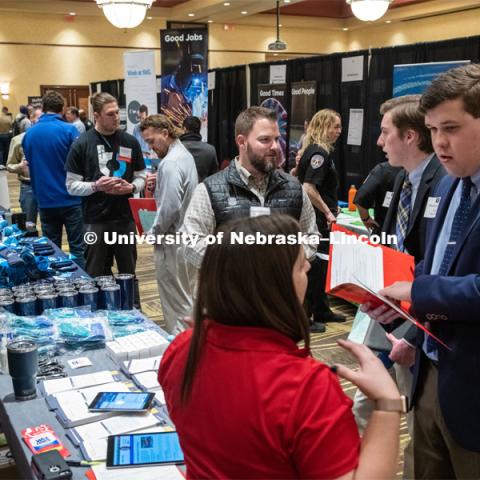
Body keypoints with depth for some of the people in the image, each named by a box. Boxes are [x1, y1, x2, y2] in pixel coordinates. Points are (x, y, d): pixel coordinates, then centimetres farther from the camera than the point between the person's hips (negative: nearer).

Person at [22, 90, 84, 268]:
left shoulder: (29, 133, 3)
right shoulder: (69, 130, -11)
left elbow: (29, 164, 13)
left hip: (45, 200, 4)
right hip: (70, 199, -4)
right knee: (77, 248, 3)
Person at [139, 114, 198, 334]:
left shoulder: (170, 163, -21)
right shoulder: (184, 154, 9)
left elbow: (169, 208, -25)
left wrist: (154, 233, -12)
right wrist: (159, 182, 9)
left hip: (172, 241, -10)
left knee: (176, 300, 1)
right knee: (184, 295, 21)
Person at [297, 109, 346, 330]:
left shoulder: (313, 150, 13)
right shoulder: (319, 153, -18)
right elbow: (309, 188, -26)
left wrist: (330, 206, 20)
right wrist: (328, 212, -17)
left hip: (317, 218, 10)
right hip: (316, 220, -10)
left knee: (319, 265, 18)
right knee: (313, 267, -2)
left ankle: (321, 311, 30)